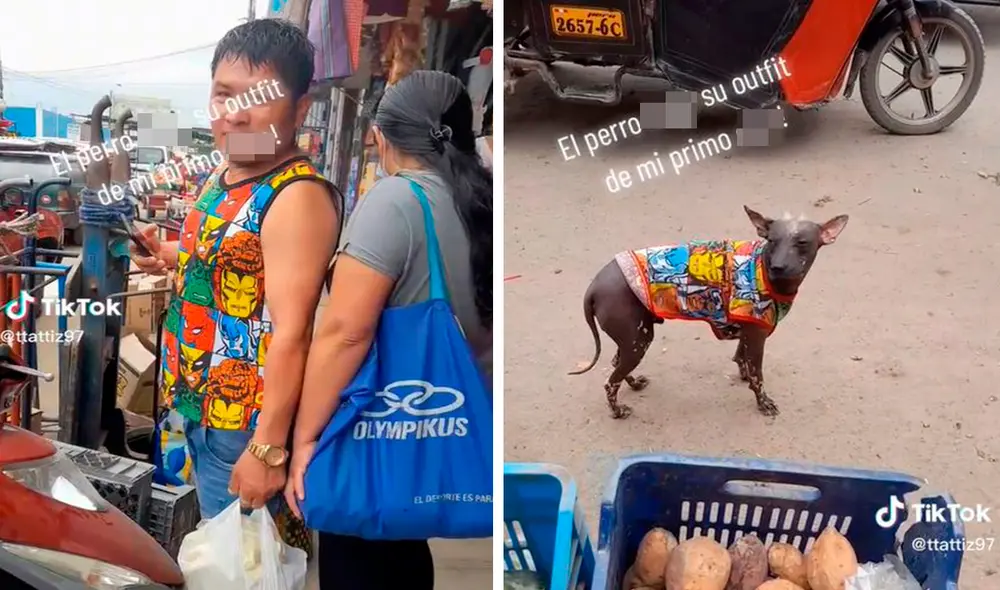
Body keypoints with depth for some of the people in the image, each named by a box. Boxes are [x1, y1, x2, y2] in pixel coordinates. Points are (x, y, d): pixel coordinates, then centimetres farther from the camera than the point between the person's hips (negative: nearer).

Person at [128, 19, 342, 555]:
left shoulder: (298, 197, -22)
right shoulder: (222, 178, 6)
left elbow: (291, 331, -25)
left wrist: (269, 449, -25)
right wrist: (174, 257, 4)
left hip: (246, 425, -9)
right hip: (196, 408, 9)